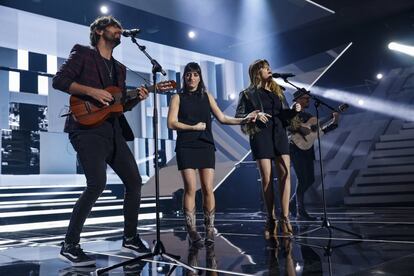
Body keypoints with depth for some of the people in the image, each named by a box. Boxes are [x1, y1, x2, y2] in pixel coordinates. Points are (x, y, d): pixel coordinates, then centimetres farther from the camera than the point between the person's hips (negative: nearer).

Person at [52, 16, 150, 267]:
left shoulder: (119, 68, 24)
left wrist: (137, 98, 2)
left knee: (134, 181, 5)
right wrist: (91, 91, -17)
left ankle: (130, 238, 19)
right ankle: (70, 246, -11)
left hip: (113, 131, 8)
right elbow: (59, 80, -7)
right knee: (97, 184, -23)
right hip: (88, 128, -8)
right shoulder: (83, 54, 5)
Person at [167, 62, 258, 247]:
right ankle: (192, 232, -2)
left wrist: (243, 120, 2)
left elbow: (222, 118, 12)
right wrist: (194, 127, -7)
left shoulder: (207, 96, 16)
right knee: (190, 188, -8)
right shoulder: (178, 98, 9)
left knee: (208, 188, -5)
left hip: (206, 146, 2)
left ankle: (210, 230, 4)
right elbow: (171, 123, -1)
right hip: (186, 147, -2)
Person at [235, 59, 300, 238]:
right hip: (260, 136, -3)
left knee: (285, 173, -12)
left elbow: (285, 115, 19)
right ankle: (271, 219, 8)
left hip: (279, 134, 3)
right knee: (267, 178, -3)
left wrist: (294, 111, -2)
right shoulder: (248, 94, 7)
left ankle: (284, 218, -12)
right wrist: (255, 116, -15)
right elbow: (238, 116, 1)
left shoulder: (277, 91, 20)